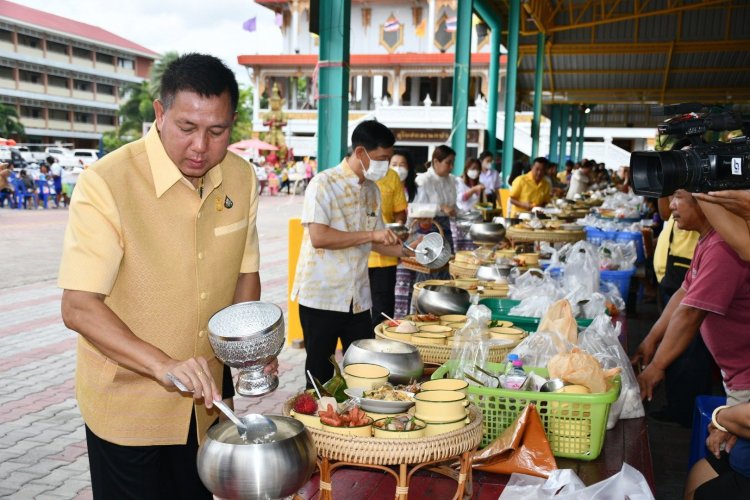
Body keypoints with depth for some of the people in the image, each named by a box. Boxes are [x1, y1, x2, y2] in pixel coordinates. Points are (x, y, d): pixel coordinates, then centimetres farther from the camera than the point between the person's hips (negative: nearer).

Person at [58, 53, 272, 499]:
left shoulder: (242, 180, -4)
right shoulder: (105, 183, -22)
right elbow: (78, 308, -25)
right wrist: (163, 366, -36)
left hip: (206, 396, 5)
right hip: (127, 404, -5)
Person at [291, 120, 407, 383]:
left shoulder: (372, 190, 10)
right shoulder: (323, 184, -12)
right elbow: (318, 237, -23)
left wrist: (407, 251, 2)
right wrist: (370, 235, -22)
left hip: (358, 299, 6)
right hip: (321, 296, -6)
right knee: (320, 373, 5)